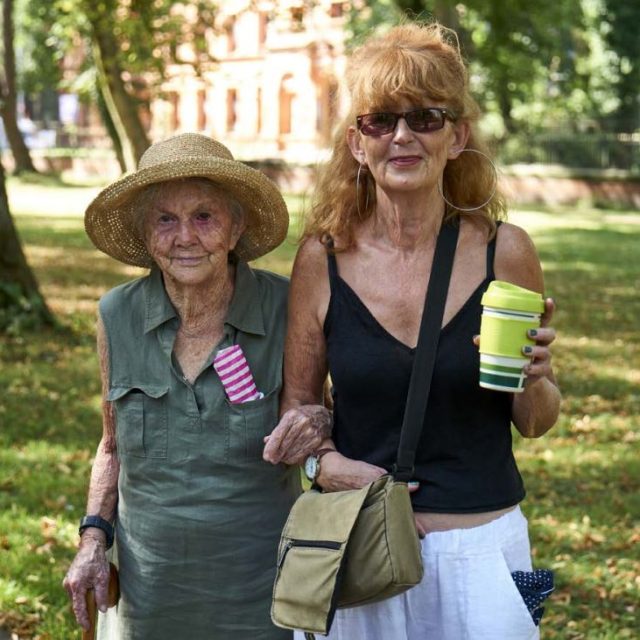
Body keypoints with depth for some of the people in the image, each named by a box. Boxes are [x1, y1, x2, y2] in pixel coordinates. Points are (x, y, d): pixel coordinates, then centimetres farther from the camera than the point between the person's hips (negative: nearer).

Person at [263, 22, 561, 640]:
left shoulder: (504, 252, -6)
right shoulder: (322, 259, -5)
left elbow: (535, 423, 4)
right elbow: (297, 399, 7)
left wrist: (532, 381, -16)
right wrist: (324, 461, -12)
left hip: (481, 546, 0)